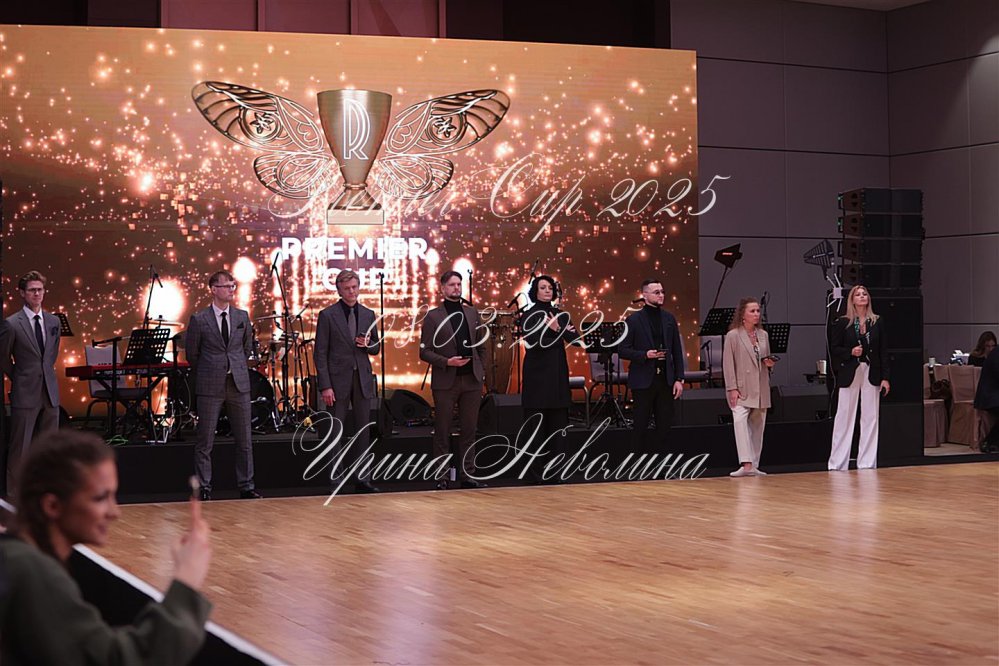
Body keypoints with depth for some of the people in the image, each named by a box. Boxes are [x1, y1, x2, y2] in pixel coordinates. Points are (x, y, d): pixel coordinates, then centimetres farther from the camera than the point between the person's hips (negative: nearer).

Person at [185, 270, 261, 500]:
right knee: (205, 441, 1)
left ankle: (247, 487, 13)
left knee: (244, 440, 5)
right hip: (210, 387, -3)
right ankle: (204, 489, 8)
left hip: (239, 384, 3)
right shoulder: (199, 319, -3)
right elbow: (191, 353, 6)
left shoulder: (242, 316, 7)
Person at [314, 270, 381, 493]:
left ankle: (362, 479, 10)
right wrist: (325, 386, -11)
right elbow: (321, 353, -5)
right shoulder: (328, 315, -2)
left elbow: (376, 349, 17)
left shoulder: (368, 314, 10)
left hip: (363, 380, 4)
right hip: (338, 380, -4)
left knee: (363, 431, 5)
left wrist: (367, 345, -7)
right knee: (336, 432, -1)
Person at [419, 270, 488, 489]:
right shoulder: (433, 317, -2)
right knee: (442, 432, 3)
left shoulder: (472, 313, 11)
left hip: (471, 381, 3)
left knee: (469, 431, 6)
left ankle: (468, 475, 12)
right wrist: (447, 362, -16)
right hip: (445, 382, -3)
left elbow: (481, 346, 15)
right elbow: (424, 352, -4)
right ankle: (441, 478, 8)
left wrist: (482, 373, 7)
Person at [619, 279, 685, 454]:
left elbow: (677, 352, 10)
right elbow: (623, 350, -4)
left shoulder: (669, 319, 10)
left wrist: (679, 379, 3)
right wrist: (645, 355, -18)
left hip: (665, 379, 4)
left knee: (664, 425, 4)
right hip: (643, 380, -4)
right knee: (641, 426, 1)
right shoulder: (633, 320, -2)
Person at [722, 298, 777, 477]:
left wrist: (770, 364, -1)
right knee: (740, 422, -22)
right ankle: (746, 464, -28)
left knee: (758, 427, 8)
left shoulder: (763, 335, 11)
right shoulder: (733, 336, -4)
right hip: (741, 390, -6)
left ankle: (754, 465, 16)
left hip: (761, 390, 6)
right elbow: (728, 364, -7)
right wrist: (732, 388, -14)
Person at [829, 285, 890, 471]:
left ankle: (867, 462, 9)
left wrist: (885, 377, 0)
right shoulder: (842, 323, 0)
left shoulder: (878, 322, 6)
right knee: (844, 417, 0)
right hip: (849, 373, -2)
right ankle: (837, 463, 5)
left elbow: (883, 351, 5)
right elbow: (834, 348, 1)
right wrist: (850, 352, -17)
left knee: (870, 417, 2)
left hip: (871, 373, 2)